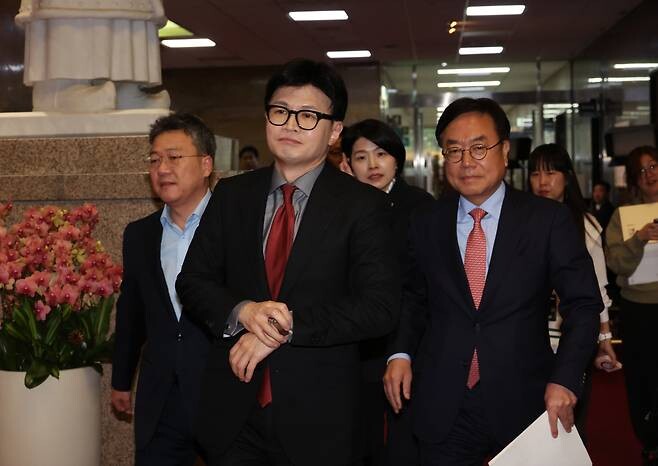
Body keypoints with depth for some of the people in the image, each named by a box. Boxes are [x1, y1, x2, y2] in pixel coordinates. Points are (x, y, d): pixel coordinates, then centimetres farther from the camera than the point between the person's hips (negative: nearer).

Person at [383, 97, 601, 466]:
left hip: (524, 404, -1)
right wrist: (401, 352, 0)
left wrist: (565, 379, -14)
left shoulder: (549, 220, -4)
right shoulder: (426, 224, 4)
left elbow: (584, 304, -4)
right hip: (443, 410, 2)